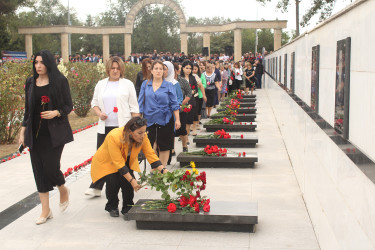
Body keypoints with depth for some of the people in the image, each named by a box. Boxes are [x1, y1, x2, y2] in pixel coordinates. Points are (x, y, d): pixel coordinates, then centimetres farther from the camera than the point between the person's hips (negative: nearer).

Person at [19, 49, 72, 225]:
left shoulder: (60, 81, -3)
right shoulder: (30, 83, 10)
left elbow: (69, 106, -1)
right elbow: (27, 109, 15)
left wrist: (56, 113, -20)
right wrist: (23, 130, 10)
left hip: (54, 133, -4)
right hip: (35, 133, 4)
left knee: (50, 167, -10)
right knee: (39, 170, 3)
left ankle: (63, 189, 25)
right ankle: (45, 210, 13)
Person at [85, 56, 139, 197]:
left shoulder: (127, 84, 3)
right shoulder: (101, 84, 12)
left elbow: (134, 107, 2)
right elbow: (94, 103, 17)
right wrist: (99, 113, -5)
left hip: (123, 127, -3)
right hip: (105, 126, 3)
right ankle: (96, 187, 6)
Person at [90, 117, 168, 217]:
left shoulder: (142, 137, -24)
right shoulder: (114, 137, -39)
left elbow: (151, 154, -21)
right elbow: (119, 163, -36)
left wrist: (163, 170, -33)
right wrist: (132, 180, -38)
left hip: (126, 162, 4)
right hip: (106, 163, -4)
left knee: (129, 180, -20)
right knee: (113, 182, -24)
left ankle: (127, 209, 2)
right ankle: (112, 207, 6)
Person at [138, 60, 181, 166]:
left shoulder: (169, 85, 2)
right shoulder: (145, 84, 5)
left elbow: (174, 103, 2)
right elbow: (141, 103, 7)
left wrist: (177, 120, -3)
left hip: (165, 120, 0)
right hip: (149, 120, 1)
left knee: (164, 147, 5)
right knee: (151, 146, -2)